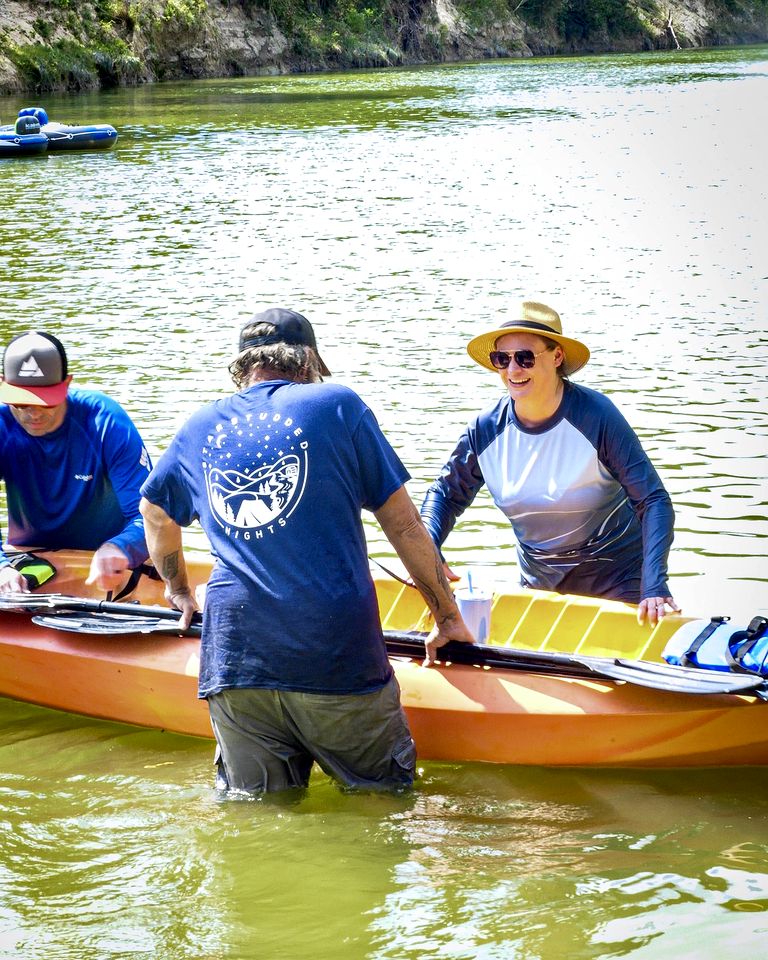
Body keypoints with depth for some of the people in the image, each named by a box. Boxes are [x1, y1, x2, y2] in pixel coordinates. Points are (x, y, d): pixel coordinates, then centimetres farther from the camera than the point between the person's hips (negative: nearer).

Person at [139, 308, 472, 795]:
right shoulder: (338, 406, 4)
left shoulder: (199, 429, 16)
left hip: (233, 658, 3)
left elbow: (155, 513, 34)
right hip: (336, 652, -3)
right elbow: (404, 524, 6)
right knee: (388, 793, 5)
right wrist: (448, 617, 15)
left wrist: (179, 589, 51)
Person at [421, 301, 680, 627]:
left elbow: (653, 500, -20)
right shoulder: (486, 430, -9)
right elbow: (445, 494, 6)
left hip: (615, 579, -3)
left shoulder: (597, 415, -20)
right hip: (538, 582, 3)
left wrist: (654, 587, -32)